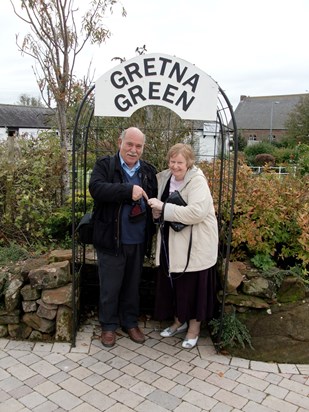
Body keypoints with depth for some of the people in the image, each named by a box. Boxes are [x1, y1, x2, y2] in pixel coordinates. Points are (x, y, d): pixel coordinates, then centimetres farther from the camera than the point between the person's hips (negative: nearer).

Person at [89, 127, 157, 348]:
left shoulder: (149, 171, 8)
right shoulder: (105, 164, -5)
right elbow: (96, 188, -23)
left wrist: (150, 222, -5)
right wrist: (129, 189, -30)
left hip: (138, 241, 4)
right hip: (111, 240, -4)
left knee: (133, 285, 18)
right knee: (110, 286, 9)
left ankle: (130, 322, 36)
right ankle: (108, 325, 29)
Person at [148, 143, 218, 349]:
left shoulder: (197, 181, -15)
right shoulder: (164, 177, 6)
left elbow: (197, 212, -29)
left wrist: (164, 208, -25)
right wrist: (156, 210, -5)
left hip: (194, 244, -6)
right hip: (171, 243, 7)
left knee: (192, 286, 5)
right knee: (173, 283, 15)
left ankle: (194, 327, 26)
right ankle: (179, 321, 37)